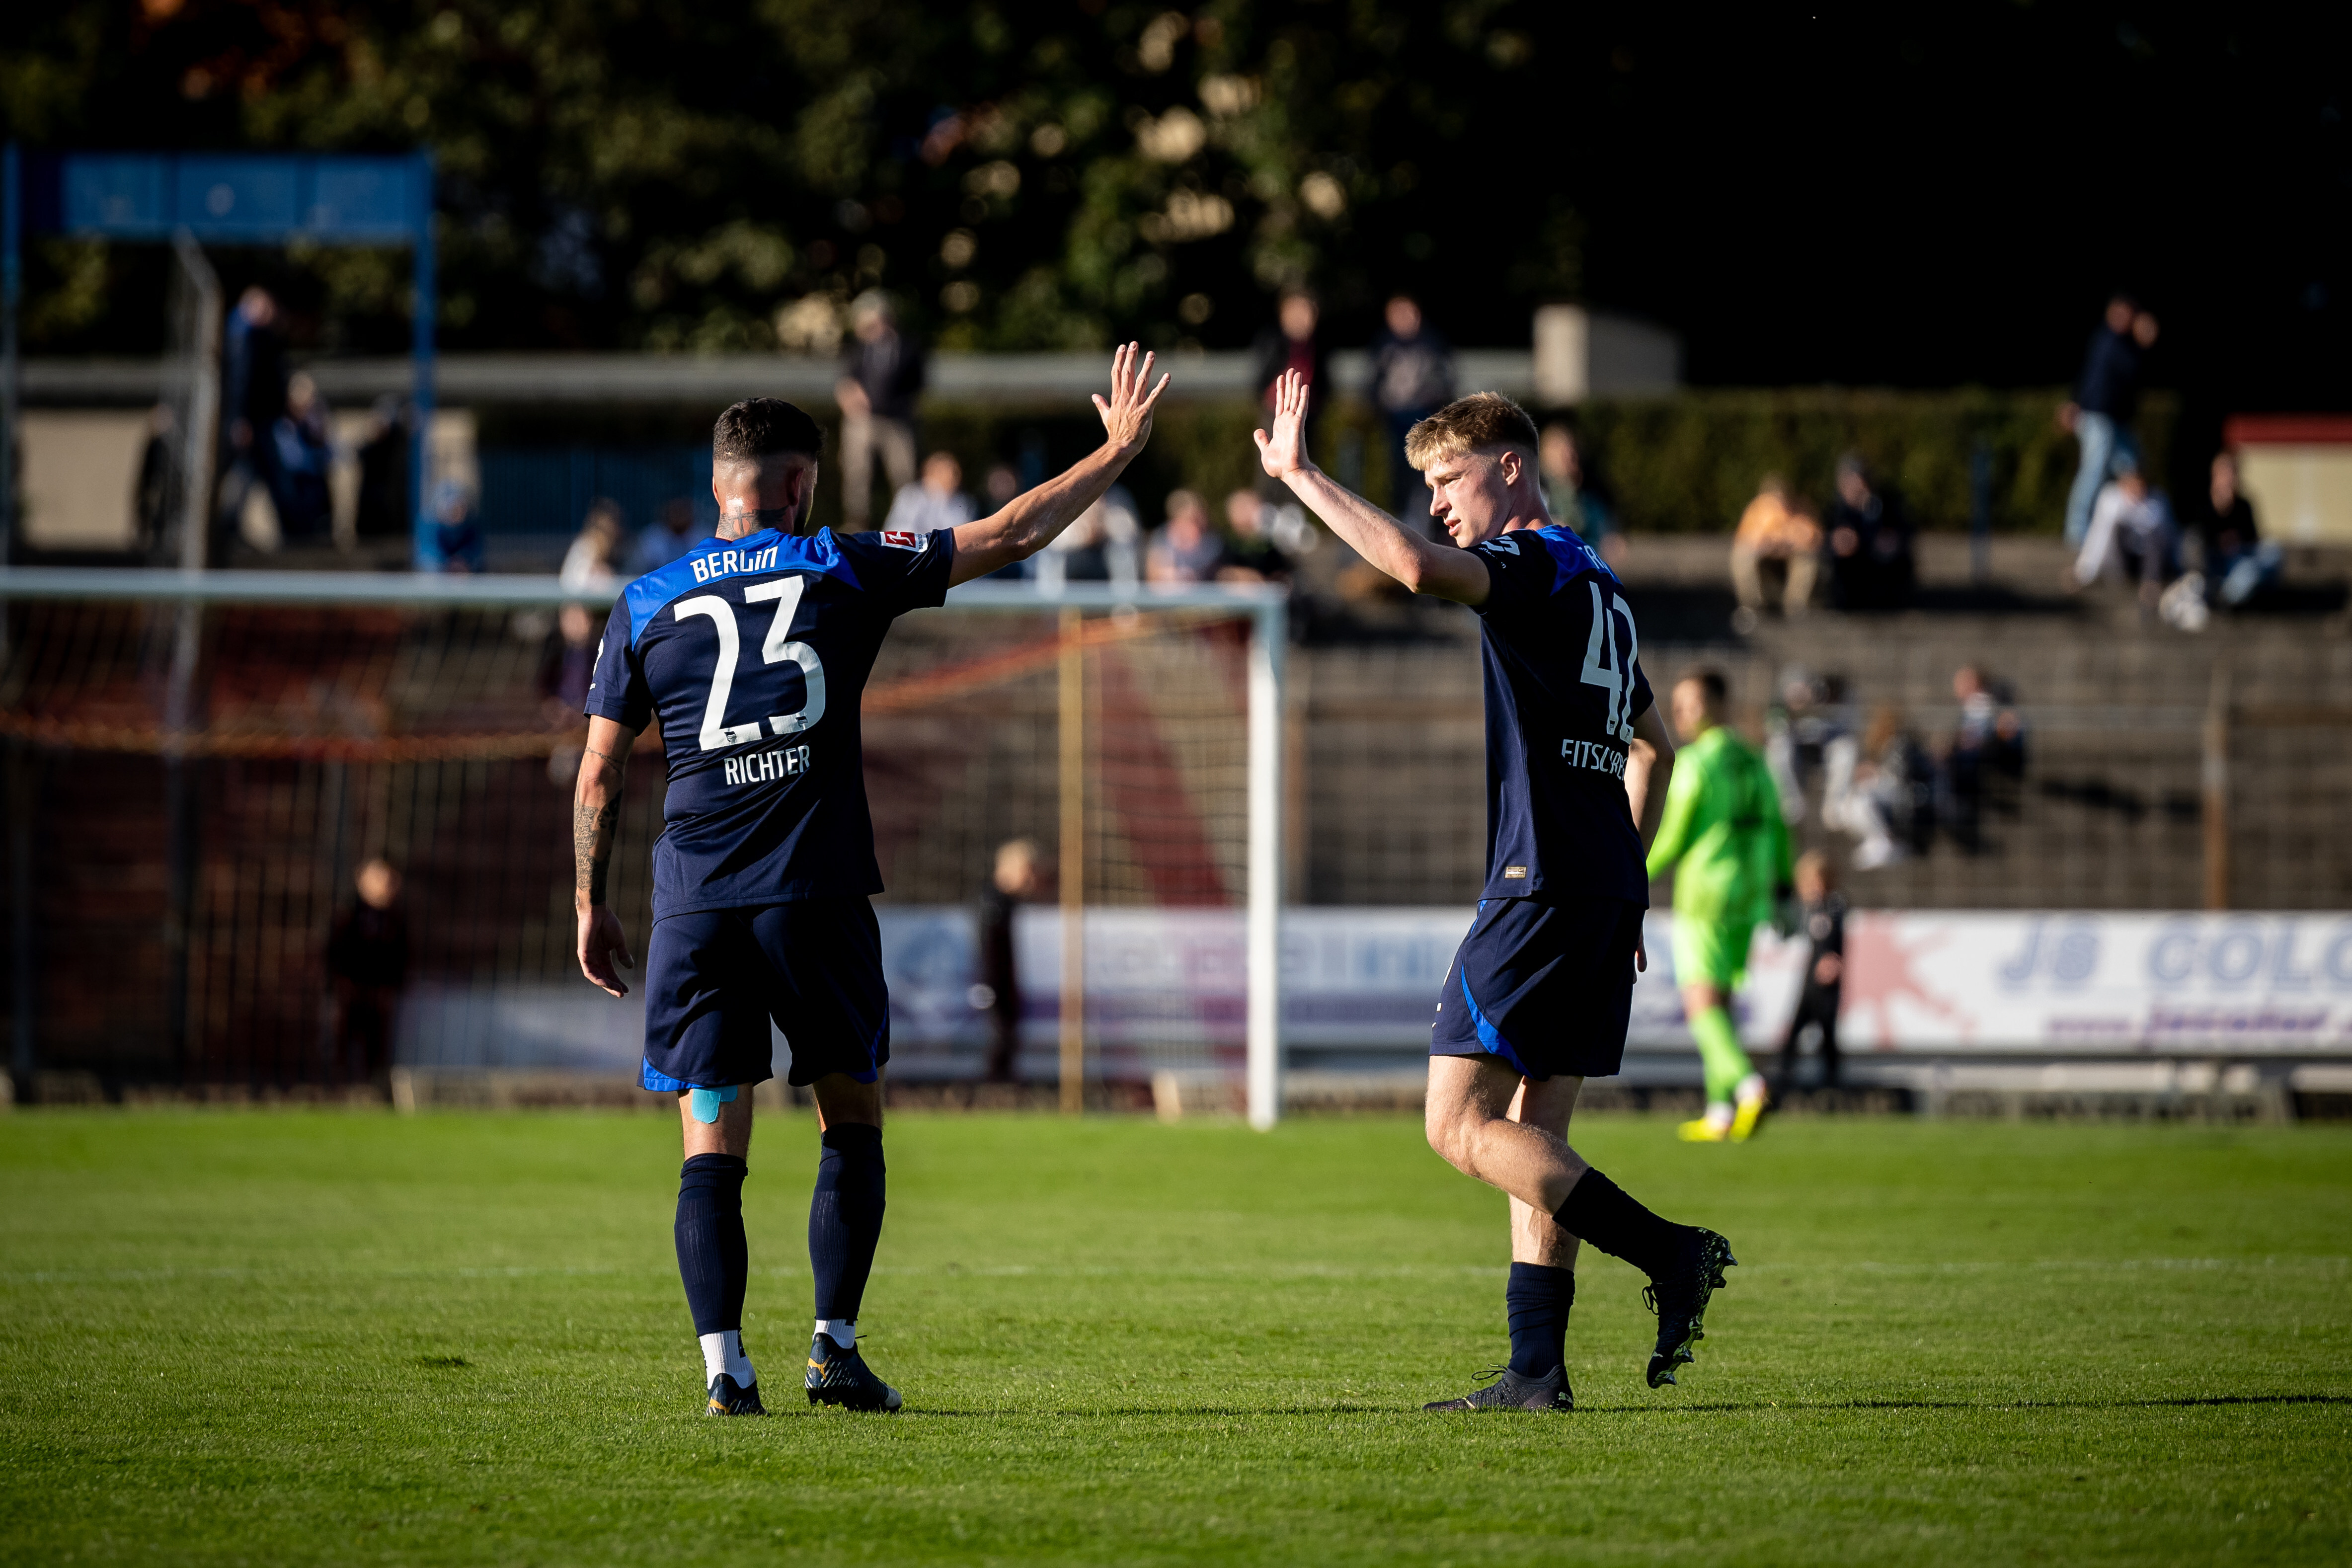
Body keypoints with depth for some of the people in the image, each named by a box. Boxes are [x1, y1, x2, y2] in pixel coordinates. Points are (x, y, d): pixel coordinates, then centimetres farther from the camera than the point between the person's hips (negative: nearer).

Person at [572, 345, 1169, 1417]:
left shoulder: (644, 605, 7)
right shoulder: (841, 570, 3)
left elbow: (598, 774, 8)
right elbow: (1008, 535, 6)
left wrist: (591, 904, 17)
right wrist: (1119, 450, 17)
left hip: (693, 905, 1)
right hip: (816, 895, -1)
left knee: (711, 1147, 2)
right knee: (852, 1125, 12)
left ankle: (723, 1363, -10)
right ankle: (835, 1347, 3)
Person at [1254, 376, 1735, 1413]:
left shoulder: (1536, 566, -8)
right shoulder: (1595, 587, 22)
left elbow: (1421, 569, -29)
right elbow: (1653, 746, 31)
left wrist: (1299, 475, -22)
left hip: (1541, 888, -10)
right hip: (1604, 894, 10)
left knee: (1461, 1124, -9)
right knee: (1533, 1136, 9)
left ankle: (1669, 1254, -14)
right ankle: (1537, 1370, 5)